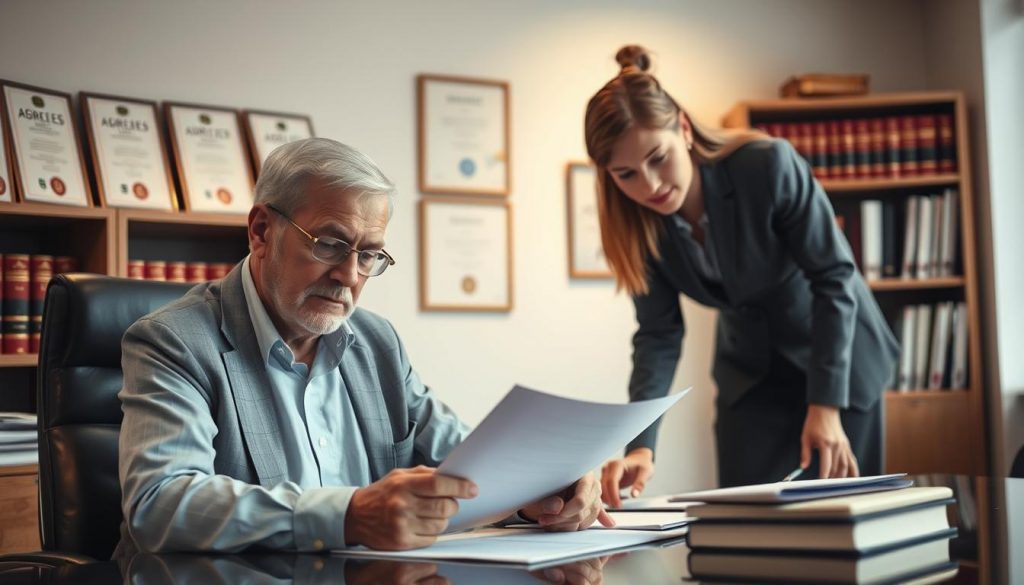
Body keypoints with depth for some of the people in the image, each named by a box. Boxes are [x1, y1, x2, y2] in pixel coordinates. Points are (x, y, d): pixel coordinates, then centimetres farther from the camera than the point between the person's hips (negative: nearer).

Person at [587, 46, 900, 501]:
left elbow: (835, 277, -24)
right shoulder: (640, 224, -16)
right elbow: (658, 335, -13)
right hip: (749, 371, 4)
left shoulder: (768, 165, -29)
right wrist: (641, 445, -27)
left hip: (838, 355, -3)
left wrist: (826, 404, -30)